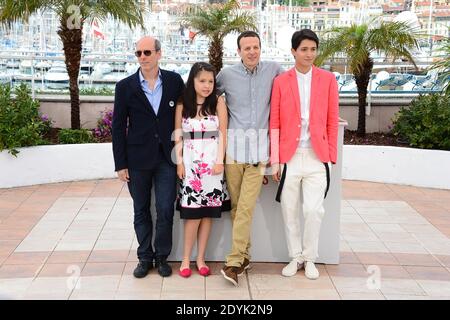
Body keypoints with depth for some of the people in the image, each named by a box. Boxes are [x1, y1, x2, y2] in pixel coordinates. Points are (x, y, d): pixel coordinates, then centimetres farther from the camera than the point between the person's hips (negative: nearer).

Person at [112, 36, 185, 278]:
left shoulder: (174, 81, 1)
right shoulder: (125, 86, -1)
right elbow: (118, 127, 0)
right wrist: (120, 164, -3)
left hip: (166, 157, 0)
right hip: (138, 159, 0)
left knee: (165, 210, 3)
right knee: (141, 211, 11)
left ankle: (162, 256, 21)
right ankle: (145, 257, 25)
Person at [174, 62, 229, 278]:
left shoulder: (218, 103, 2)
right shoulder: (182, 105, 5)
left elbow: (222, 134, 0)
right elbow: (178, 136, 7)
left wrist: (220, 161, -8)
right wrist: (179, 162, -1)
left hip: (212, 163, 0)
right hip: (190, 163, 0)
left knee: (208, 212, 3)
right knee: (192, 213, -4)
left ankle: (200, 258, 13)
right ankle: (186, 259, 7)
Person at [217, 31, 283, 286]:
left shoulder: (273, 70, 4)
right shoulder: (227, 74, 4)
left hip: (259, 145, -1)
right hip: (234, 144, 1)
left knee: (246, 206, -8)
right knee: (236, 204, 6)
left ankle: (235, 261, -4)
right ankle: (245, 255, 20)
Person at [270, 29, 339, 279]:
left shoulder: (328, 79, 6)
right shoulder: (281, 81, 5)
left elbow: (332, 121, 6)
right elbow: (275, 123, 4)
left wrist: (331, 156, 2)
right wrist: (275, 160, -1)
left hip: (317, 155, 0)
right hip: (289, 155, 1)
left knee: (314, 210, -2)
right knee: (290, 210, 7)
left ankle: (309, 258, 17)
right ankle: (295, 257, 23)